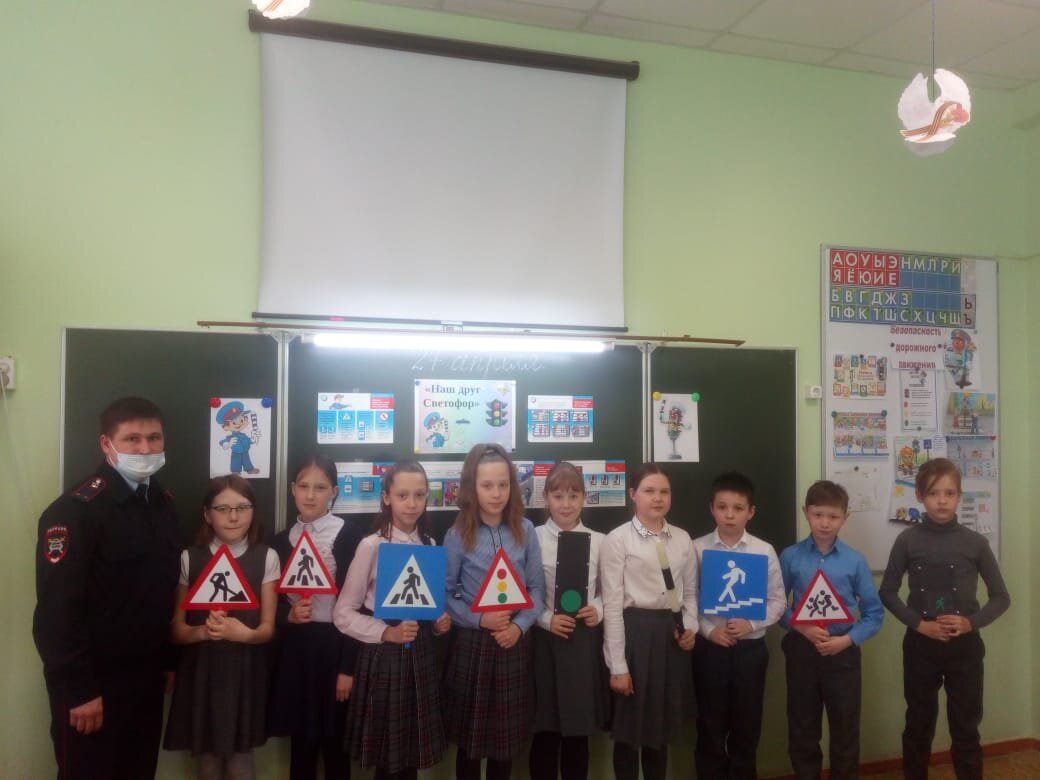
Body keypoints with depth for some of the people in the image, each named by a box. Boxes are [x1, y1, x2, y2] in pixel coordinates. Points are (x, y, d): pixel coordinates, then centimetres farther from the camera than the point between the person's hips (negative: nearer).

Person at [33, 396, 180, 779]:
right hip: (93, 680, -7)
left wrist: (169, 659, 12)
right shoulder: (75, 510, -17)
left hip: (147, 676, 7)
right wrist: (78, 689, -18)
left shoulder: (163, 503, 6)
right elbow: (56, 609, -19)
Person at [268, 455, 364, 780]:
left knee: (334, 740, 6)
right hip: (295, 647, 4)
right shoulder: (283, 539, 7)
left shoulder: (349, 536, -9)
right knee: (300, 739, 14)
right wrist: (289, 615, -12)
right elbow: (274, 601, 11)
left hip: (334, 644, -4)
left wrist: (349, 666, -12)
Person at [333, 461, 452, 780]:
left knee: (414, 751, 15)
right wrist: (386, 633, -20)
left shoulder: (430, 544, 4)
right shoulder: (371, 545, -12)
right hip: (384, 656, -5)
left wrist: (440, 622, -4)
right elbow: (343, 613, -10)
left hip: (421, 654, 5)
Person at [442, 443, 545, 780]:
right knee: (469, 734, 11)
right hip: (471, 643, -2)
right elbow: (444, 593, -5)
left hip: (514, 642, 2)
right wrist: (480, 619, -18)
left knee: (507, 732, 14)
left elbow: (537, 587, 0)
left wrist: (519, 625, -14)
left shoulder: (525, 530, -1)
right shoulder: (458, 535, -6)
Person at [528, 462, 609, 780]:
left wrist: (598, 609, -10)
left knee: (579, 731, 13)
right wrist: (546, 619, -17)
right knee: (545, 731, 7)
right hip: (545, 640, -2)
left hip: (586, 640, 2)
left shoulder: (599, 541, 4)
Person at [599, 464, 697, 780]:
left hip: (671, 633, 5)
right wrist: (617, 666, -12)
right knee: (629, 729, 7)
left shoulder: (682, 539, 7)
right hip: (635, 633, -4)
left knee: (662, 727, 17)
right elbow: (612, 604, -10)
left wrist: (690, 627, -2)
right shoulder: (617, 539, -8)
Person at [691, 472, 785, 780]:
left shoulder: (764, 551, -1)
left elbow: (778, 600, 0)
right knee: (711, 725, 10)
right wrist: (708, 630, -15)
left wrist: (751, 624, -13)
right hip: (709, 647, -1)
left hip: (751, 647, 1)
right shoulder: (697, 549, -5)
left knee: (747, 725, 14)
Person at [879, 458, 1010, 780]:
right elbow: (887, 592, 0)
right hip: (920, 646, 0)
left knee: (966, 727, 10)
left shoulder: (975, 542, -4)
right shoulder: (908, 540, -6)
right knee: (918, 725, 13)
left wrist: (971, 623, -13)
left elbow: (1001, 597, 3)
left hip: (965, 646, 0)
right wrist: (919, 624, -13)